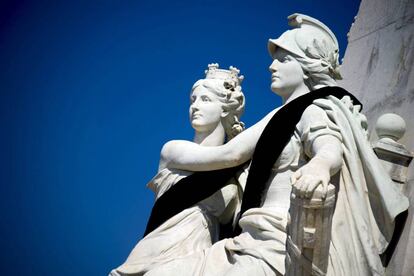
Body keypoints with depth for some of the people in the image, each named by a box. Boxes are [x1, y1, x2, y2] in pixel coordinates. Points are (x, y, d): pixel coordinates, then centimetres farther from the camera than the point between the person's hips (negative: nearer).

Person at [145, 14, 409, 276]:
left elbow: (332, 148, -27)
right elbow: (228, 153, 24)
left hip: (283, 249, -9)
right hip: (254, 241, 9)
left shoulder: (317, 109, -6)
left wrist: (320, 164, -49)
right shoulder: (283, 116, 21)